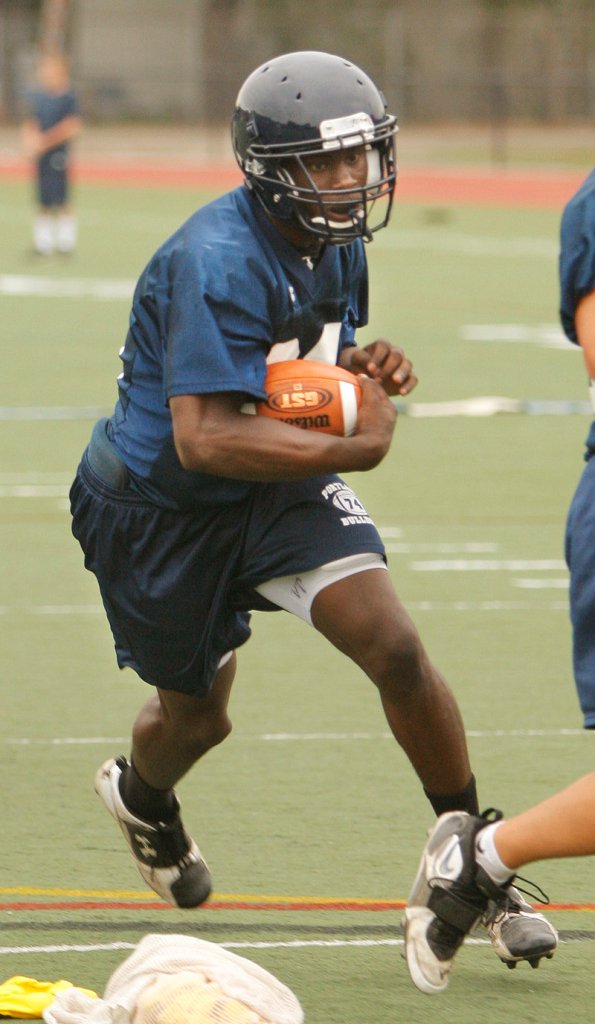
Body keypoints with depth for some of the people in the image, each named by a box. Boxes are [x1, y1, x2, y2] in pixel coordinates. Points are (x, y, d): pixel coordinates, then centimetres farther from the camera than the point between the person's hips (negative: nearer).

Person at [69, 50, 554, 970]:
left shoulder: (337, 243, -4)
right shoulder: (220, 263, -31)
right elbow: (204, 439, -36)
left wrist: (363, 369, -9)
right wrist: (357, 446, -33)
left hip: (278, 491, 6)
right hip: (162, 508, -6)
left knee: (396, 651, -14)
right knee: (197, 716, 14)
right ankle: (140, 794, 52)